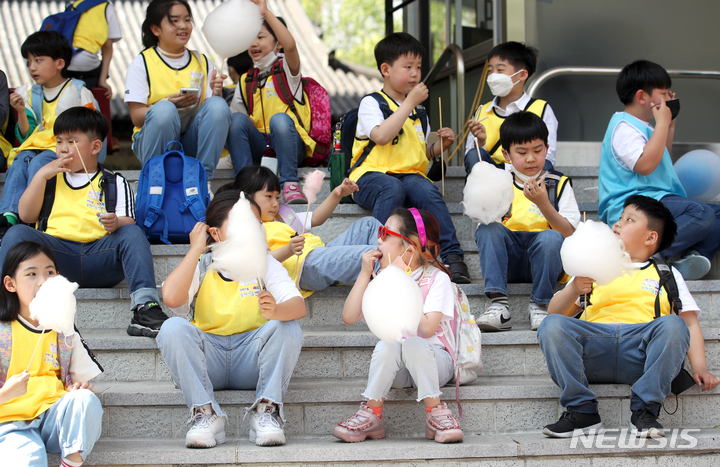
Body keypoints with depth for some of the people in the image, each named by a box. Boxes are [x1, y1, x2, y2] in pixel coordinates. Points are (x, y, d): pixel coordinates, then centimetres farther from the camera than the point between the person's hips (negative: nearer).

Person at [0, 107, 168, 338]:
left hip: (100, 254, -1)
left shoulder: (114, 183, 19)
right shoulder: (50, 178, 27)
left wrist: (117, 223, -20)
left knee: (133, 233, -29)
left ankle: (145, 309, -44)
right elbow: (26, 216, 15)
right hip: (55, 254, 1)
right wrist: (41, 176, 8)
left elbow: (128, 223, 5)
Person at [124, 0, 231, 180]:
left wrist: (216, 94, -16)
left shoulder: (202, 62, 12)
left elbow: (215, 114, 6)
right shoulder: (142, 63, 2)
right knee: (164, 110, -34)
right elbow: (136, 117, -7)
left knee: (218, 105, -24)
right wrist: (169, 103, -23)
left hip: (192, 143, 3)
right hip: (154, 141, -3)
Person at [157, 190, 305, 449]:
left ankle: (266, 410, -20)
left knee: (287, 327, -26)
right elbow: (171, 298, -21)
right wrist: (195, 250, -13)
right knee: (172, 328, -27)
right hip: (207, 363, 0)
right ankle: (206, 414, -24)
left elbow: (298, 305, -16)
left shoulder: (266, 264, 3)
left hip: (250, 362, 0)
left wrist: (276, 311, -41)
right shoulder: (201, 267, 2)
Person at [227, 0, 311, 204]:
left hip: (289, 146, -4)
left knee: (279, 119, -34)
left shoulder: (286, 70, 6)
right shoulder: (245, 81, 21)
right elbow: (232, 115, 15)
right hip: (257, 148, 4)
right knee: (237, 119, -23)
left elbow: (290, 46, -17)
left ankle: (290, 183, -30)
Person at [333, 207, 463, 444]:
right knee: (386, 346, -31)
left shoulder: (436, 278, -7)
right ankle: (372, 415, -23)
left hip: (432, 361, -3)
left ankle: (435, 413, -28)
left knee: (413, 345, -36)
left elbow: (427, 329, -22)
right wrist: (364, 274, -6)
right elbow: (349, 317, -3)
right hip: (394, 366, 3)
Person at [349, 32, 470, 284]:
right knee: (392, 188, -39)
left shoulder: (418, 111, 25)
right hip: (370, 176, -4)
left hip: (410, 175, 4)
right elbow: (381, 136, -17)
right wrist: (409, 103, -12)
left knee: (425, 189, -31)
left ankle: (452, 255, -34)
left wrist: (440, 145, 7)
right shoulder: (371, 103, 4)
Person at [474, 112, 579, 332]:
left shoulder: (558, 184, 7)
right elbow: (486, 227, 4)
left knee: (551, 237, -32)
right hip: (508, 261, 2)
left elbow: (569, 235, -5)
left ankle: (539, 306, -20)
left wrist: (544, 204, -19)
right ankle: (498, 305, -32)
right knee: (487, 229, -25)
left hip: (543, 261, -2)